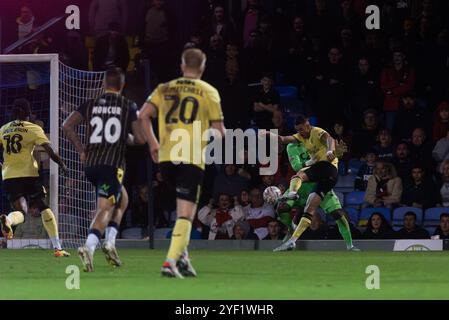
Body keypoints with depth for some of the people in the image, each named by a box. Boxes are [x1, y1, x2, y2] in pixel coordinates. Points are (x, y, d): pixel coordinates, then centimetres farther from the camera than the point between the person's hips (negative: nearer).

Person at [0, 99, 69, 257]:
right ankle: (57, 248, 5)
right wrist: (62, 165, 8)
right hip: (28, 174, -3)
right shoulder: (34, 129, -1)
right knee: (44, 208, 12)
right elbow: (50, 152, -6)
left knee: (20, 212, 2)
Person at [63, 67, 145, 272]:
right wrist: (129, 138, 19)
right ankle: (89, 247, -29)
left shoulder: (91, 104, 10)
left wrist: (81, 150, 9)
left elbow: (67, 126, 0)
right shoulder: (129, 107, 2)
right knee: (105, 209, -7)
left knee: (122, 199, 25)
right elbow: (140, 138, -4)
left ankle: (110, 241, 14)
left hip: (90, 163, 5)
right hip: (113, 164, -5)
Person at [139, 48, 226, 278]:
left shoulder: (165, 89, 14)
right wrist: (218, 134, 27)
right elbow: (219, 131, 3)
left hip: (165, 156, 4)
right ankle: (171, 261, -20)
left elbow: (143, 115, 3)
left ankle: (182, 255, 13)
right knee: (186, 214, -5)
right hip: (192, 158, -4)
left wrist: (153, 144, 13)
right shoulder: (208, 92, 6)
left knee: (184, 206, 24)